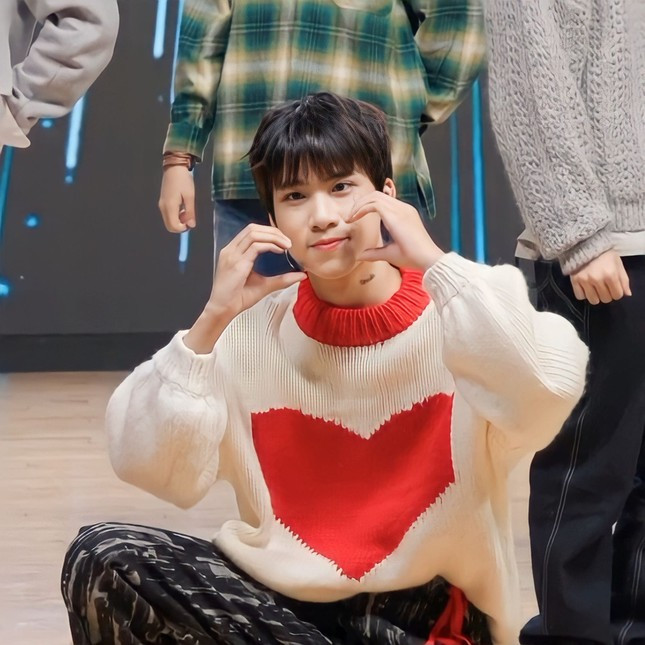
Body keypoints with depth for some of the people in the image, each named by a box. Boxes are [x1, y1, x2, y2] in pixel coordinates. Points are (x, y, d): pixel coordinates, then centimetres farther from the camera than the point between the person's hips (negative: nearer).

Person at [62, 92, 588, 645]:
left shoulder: (455, 312, -8)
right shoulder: (251, 328, -1)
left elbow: (546, 402, -28)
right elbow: (152, 469, -10)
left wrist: (435, 263, -25)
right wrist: (212, 320, -18)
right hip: (285, 600, 4)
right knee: (105, 558, -18)